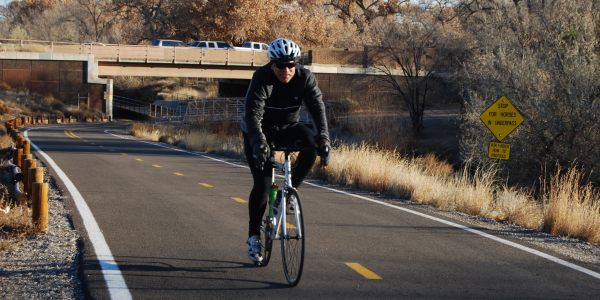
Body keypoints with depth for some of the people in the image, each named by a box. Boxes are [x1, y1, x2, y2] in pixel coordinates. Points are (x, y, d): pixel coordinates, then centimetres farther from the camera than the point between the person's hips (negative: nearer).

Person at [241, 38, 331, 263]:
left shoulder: (305, 77, -17)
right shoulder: (261, 78, -26)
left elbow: (317, 107, -26)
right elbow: (253, 113, -36)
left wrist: (323, 138, -41)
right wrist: (259, 142, -52)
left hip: (287, 128, 3)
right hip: (259, 132, -3)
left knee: (312, 143, -29)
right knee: (262, 184, -12)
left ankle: (291, 189, -9)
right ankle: (254, 236, 2)